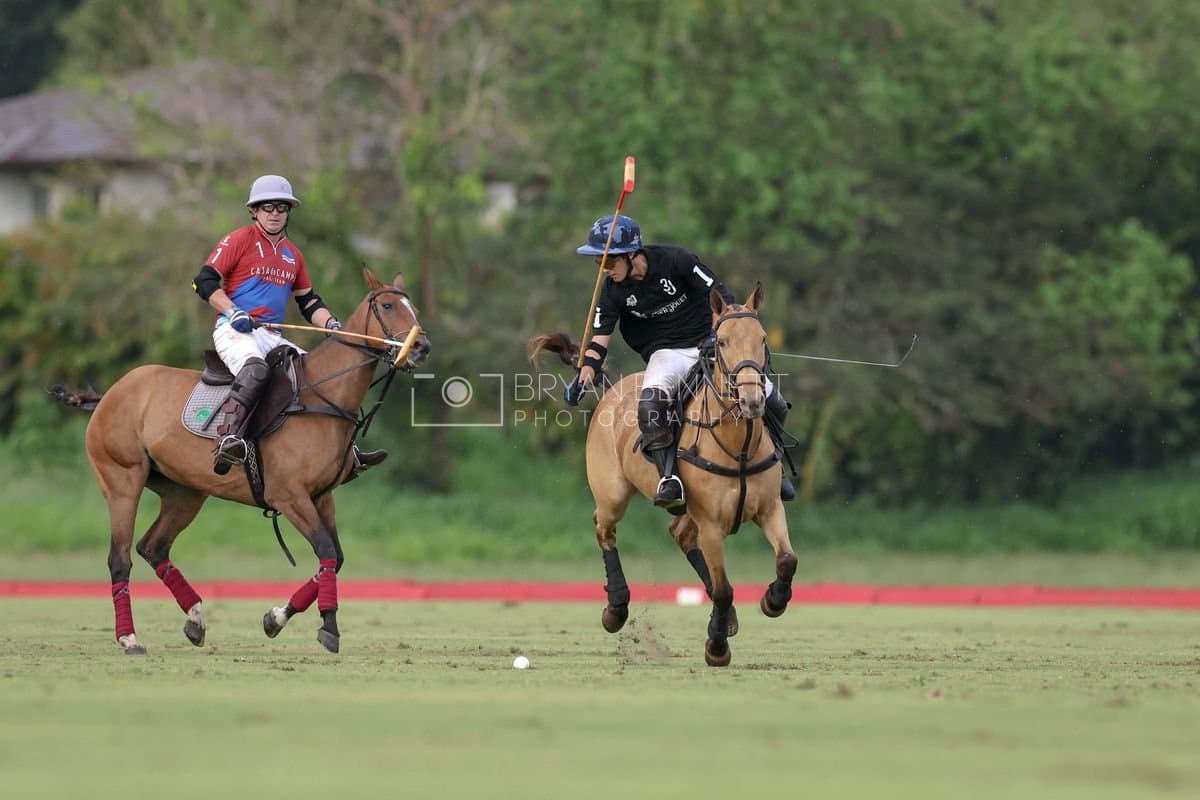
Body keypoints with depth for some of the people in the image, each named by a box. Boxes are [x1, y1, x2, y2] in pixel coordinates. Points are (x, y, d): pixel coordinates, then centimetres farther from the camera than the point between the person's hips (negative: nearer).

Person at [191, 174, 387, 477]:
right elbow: (205, 281, -5)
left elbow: (308, 301, 26)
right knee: (255, 368, -39)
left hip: (273, 337, 8)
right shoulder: (238, 241, 1)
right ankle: (227, 439, -52)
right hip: (234, 332, -8)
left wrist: (331, 323, 6)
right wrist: (233, 313, -18)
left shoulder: (292, 254, 21)